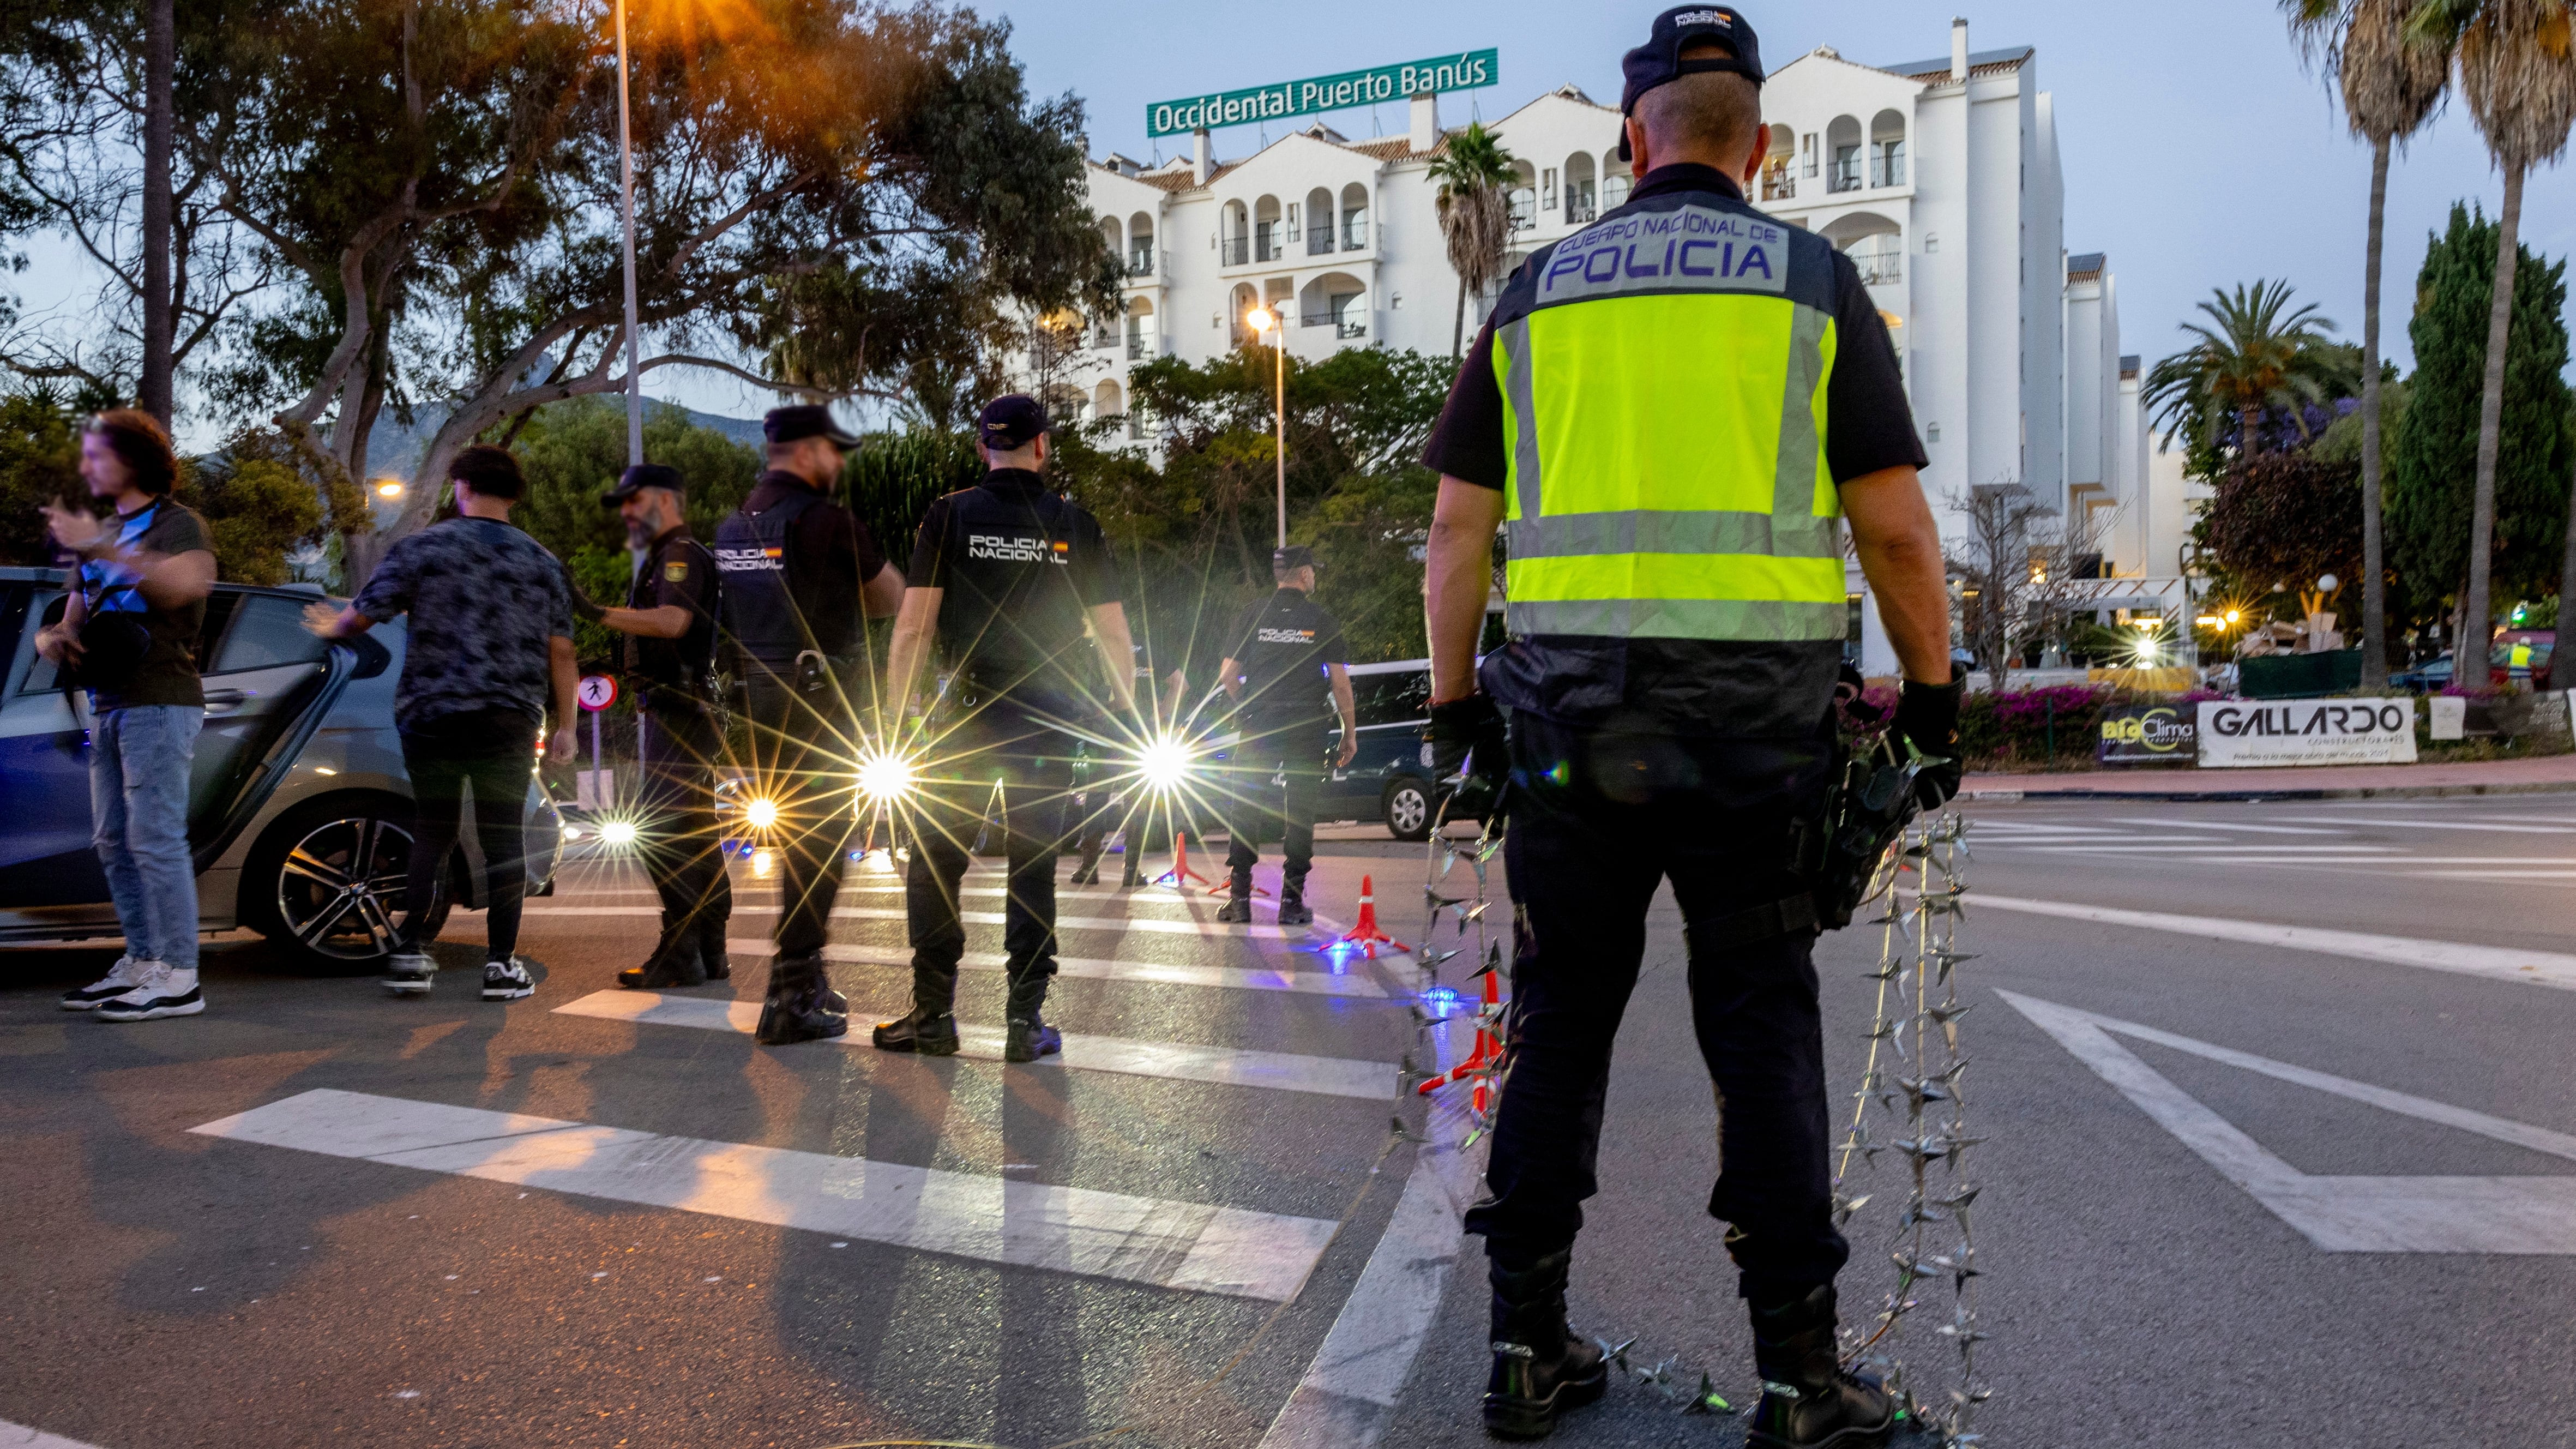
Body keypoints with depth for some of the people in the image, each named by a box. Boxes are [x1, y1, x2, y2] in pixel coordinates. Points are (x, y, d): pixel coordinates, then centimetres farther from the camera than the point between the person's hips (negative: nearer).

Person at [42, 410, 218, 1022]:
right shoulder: (104, 535, 22)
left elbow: (186, 583, -27)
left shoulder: (176, 524, -3)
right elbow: (72, 621, 25)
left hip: (158, 704, -9)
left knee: (156, 839, -10)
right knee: (114, 841, 10)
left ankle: (180, 978, -8)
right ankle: (141, 963, 17)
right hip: (109, 703, 9)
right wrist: (52, 641, 2)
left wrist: (99, 548, -29)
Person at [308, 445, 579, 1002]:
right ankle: (502, 962, 2)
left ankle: (410, 954, 12)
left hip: (431, 713, 0)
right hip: (510, 719, 0)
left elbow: (364, 614, 1)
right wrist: (565, 726, 7)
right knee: (503, 835, 3)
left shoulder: (422, 547, 0)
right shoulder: (541, 562, 5)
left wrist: (333, 627, 25)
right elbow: (560, 650, 3)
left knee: (432, 831, 13)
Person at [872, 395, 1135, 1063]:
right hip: (1050, 719, 1)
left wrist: (896, 711, 2)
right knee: (1034, 870, 8)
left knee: (934, 861, 9)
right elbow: (1115, 636, 2)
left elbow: (914, 627, -5)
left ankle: (934, 1013, 9)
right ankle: (1025, 1021, 10)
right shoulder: (1076, 525, 3)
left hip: (968, 713, -1)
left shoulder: (949, 517, 0)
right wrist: (1126, 712, 12)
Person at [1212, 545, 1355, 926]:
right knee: (1300, 811, 4)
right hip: (1305, 729, -1)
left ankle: (1239, 898, 5)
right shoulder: (1322, 619, 2)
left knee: (1244, 809, 6)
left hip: (1257, 727, 1)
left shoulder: (1253, 615, 5)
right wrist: (1350, 731, 6)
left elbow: (1227, 674, 4)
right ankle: (1292, 901, 4)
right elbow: (1340, 680, -1)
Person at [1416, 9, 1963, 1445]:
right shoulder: (1815, 280, 6)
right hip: (1757, 718, -1)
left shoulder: (1534, 293, 11)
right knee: (1764, 1033, 7)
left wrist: (1455, 708, 14)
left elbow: (1458, 534, 7)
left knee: (1560, 1027, 10)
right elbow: (1897, 527, 0)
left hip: (1565, 713, 2)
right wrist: (1935, 696, 11)